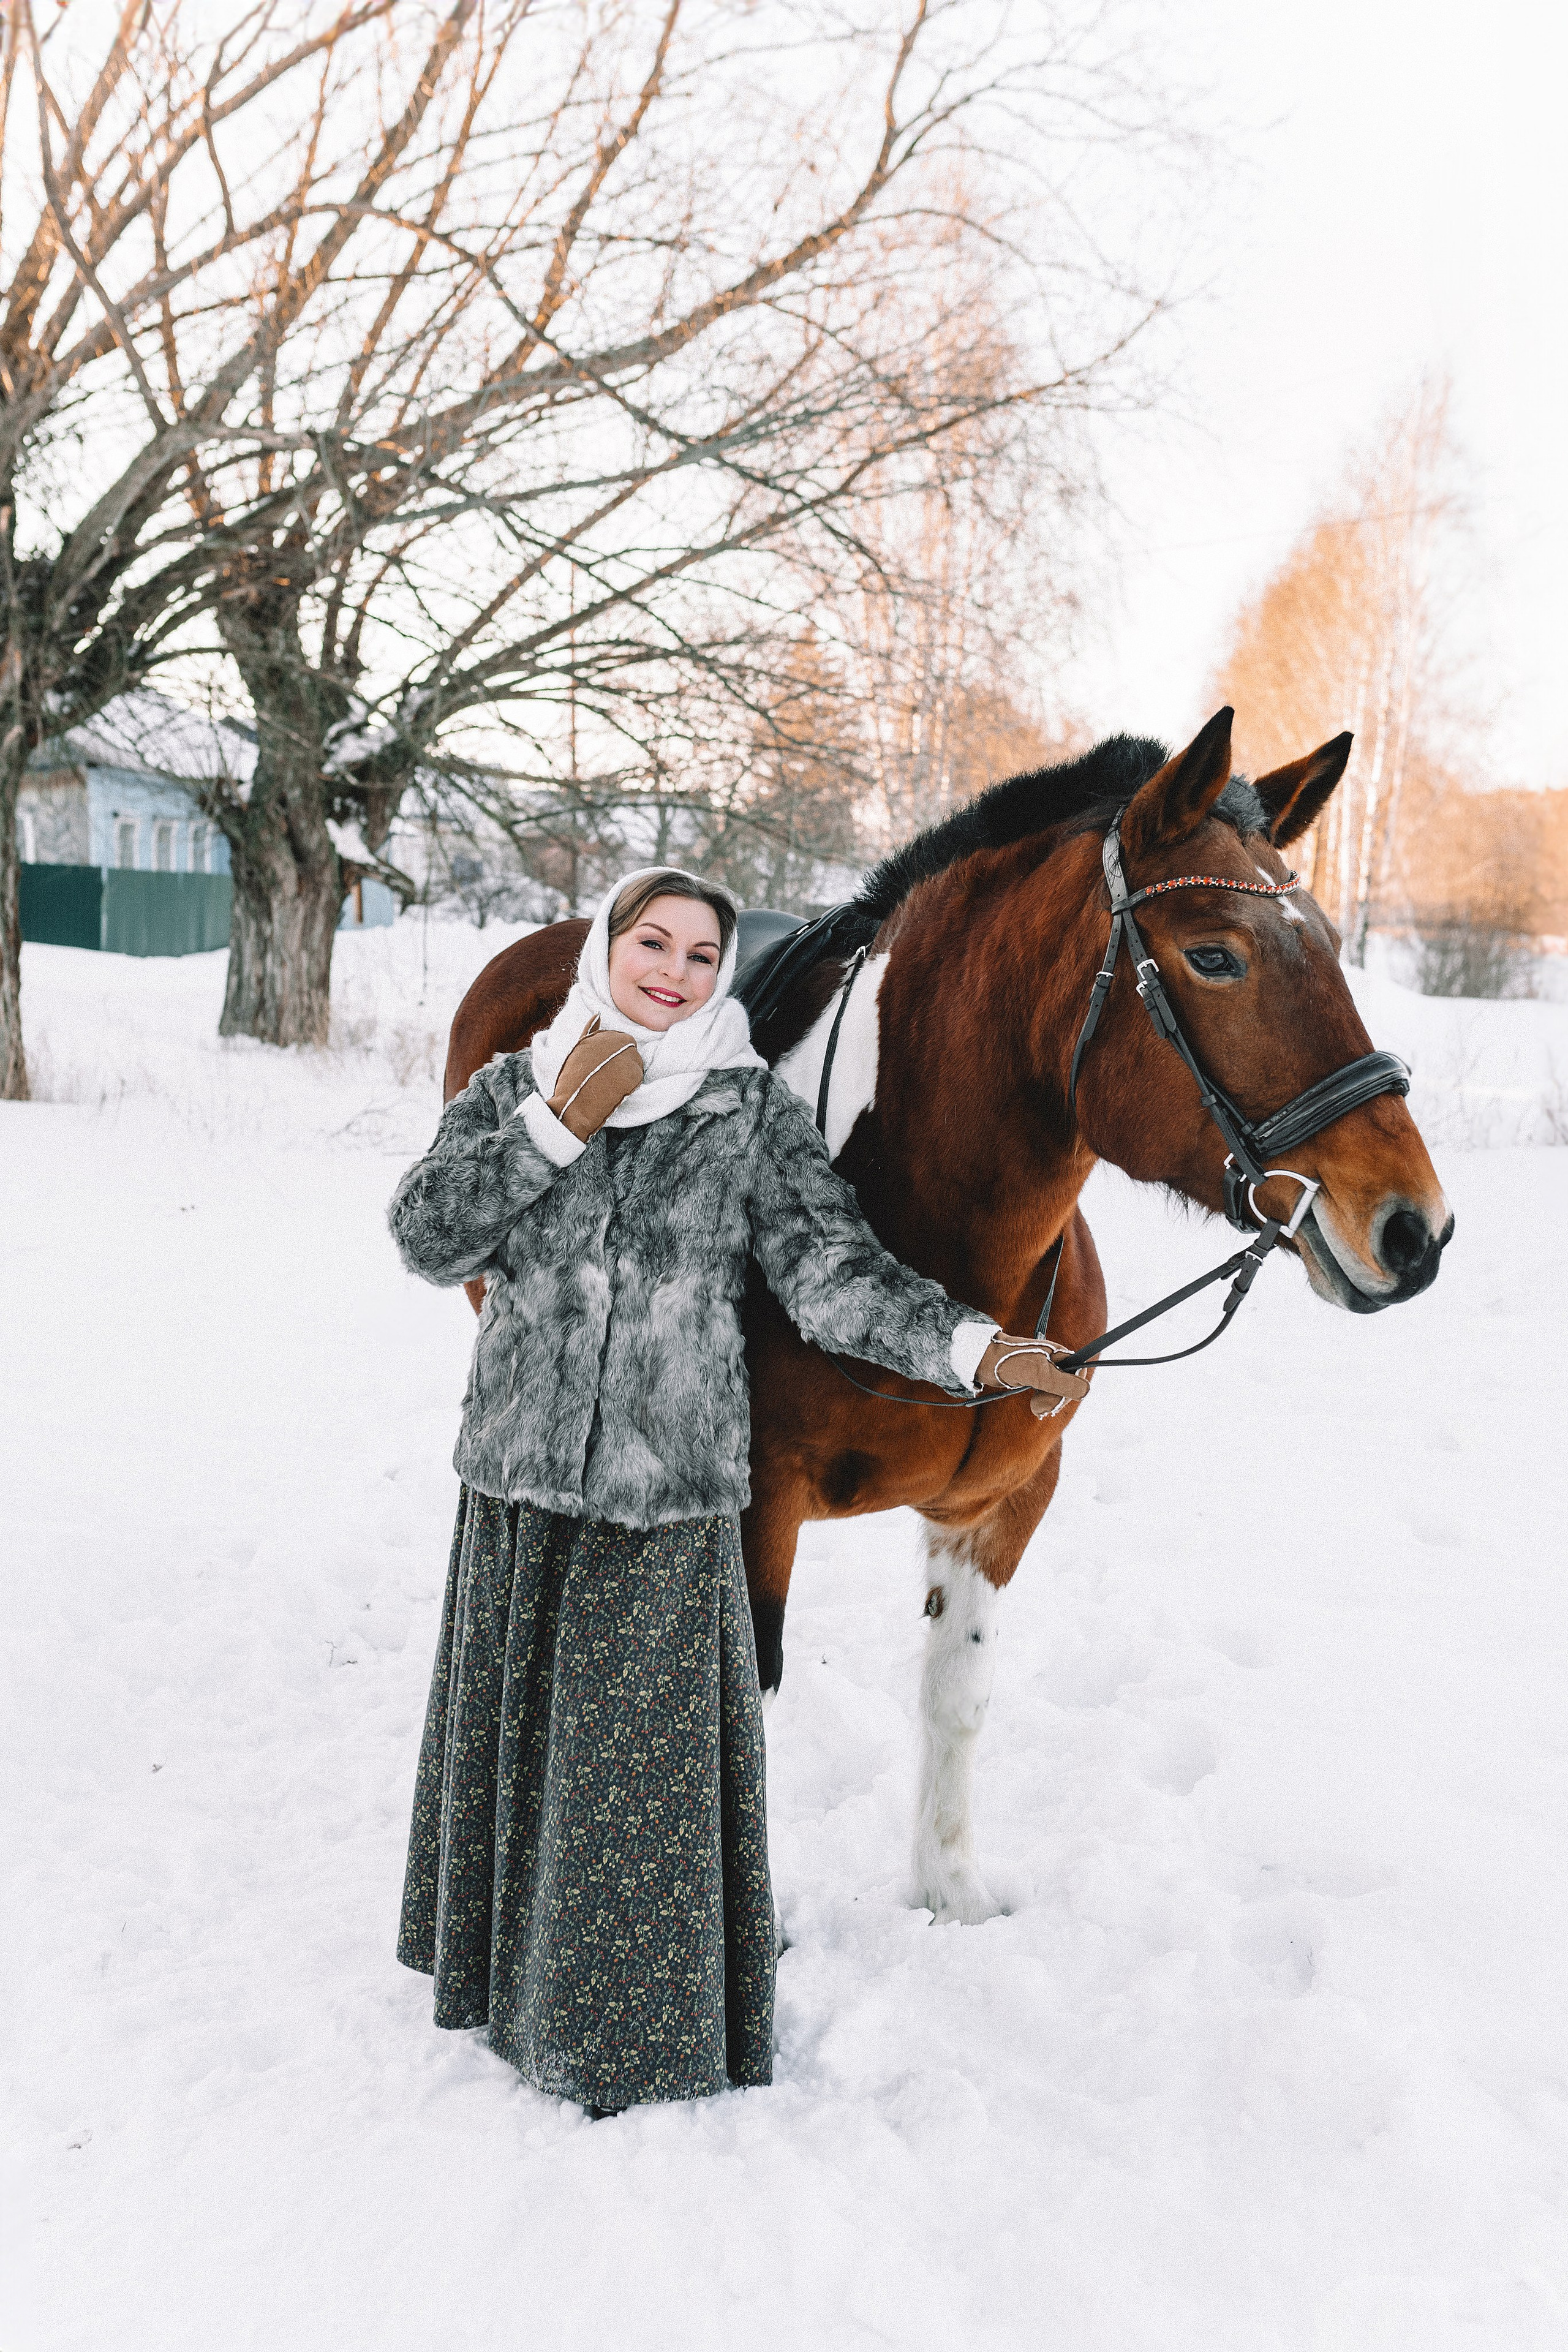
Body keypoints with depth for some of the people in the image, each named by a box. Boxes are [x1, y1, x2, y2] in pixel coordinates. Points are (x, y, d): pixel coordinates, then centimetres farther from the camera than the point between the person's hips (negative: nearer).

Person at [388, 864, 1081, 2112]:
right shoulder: (514, 1089, 5)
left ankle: (638, 2027, 24)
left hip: (670, 1491, -2)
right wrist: (555, 1126, -14)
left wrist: (969, 1346, -23)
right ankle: (505, 1971, 40)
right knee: (508, 1730, 16)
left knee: (651, 1759, 4)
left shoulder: (755, 1111, -2)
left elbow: (836, 1271, -8)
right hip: (519, 1476, 3)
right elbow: (428, 1236, -5)